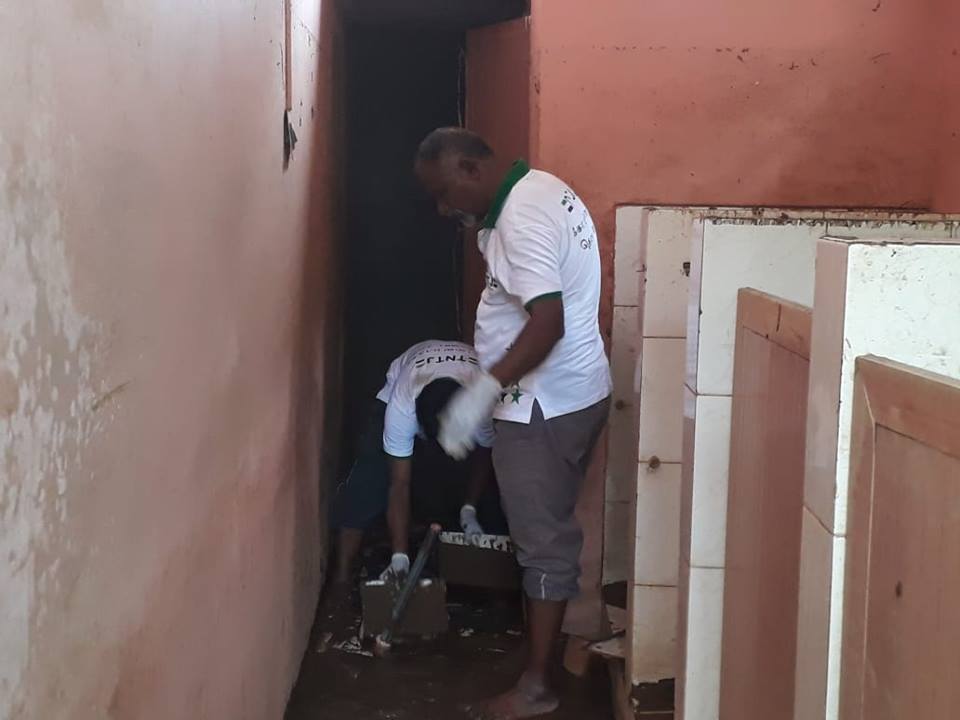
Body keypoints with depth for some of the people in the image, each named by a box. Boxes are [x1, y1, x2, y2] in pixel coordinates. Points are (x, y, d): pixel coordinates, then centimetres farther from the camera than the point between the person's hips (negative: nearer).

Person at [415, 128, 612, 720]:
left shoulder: (522, 217, -23)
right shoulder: (538, 189, 9)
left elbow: (547, 322, -32)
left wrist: (484, 390, -34)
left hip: (545, 406, -10)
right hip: (573, 394, 10)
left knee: (545, 541, -1)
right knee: (552, 530, 20)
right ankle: (550, 640, 33)